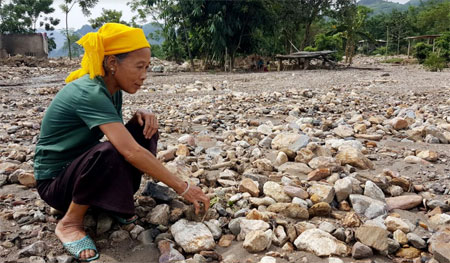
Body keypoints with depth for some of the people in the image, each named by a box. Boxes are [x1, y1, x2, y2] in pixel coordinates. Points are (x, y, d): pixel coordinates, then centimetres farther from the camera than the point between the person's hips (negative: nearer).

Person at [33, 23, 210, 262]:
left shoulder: (111, 89, -3)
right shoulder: (90, 93, -30)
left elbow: (121, 133, 9)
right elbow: (131, 152, -38)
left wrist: (141, 116, -14)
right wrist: (183, 188, -33)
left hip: (83, 166, 8)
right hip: (54, 182, -8)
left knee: (145, 129, -10)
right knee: (109, 152, -38)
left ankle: (114, 201, 0)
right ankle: (70, 223, -14)